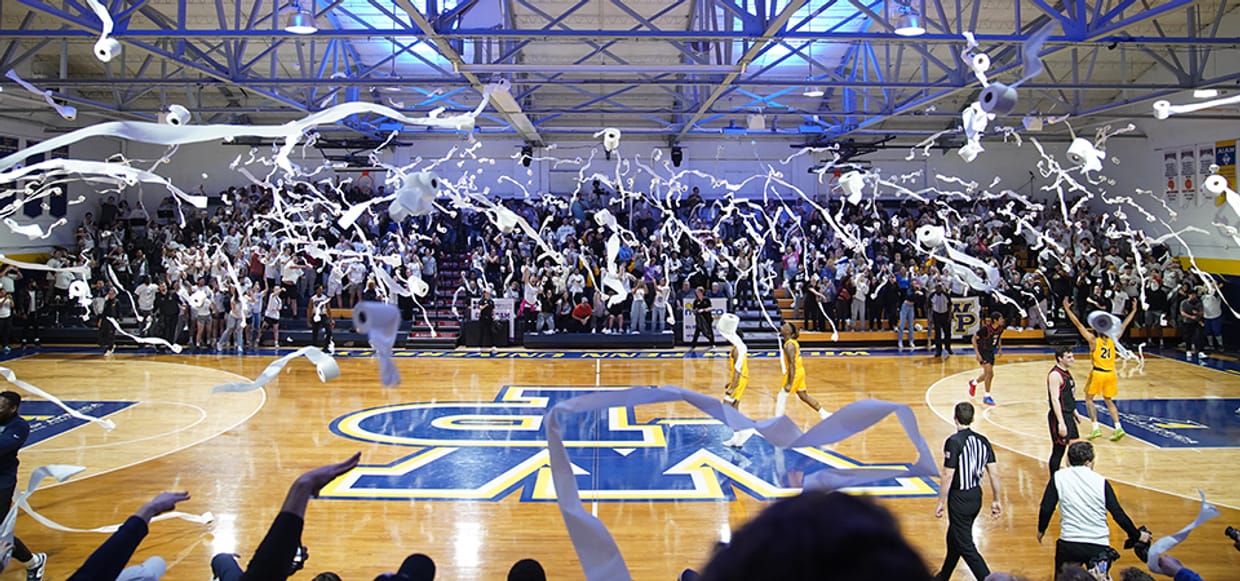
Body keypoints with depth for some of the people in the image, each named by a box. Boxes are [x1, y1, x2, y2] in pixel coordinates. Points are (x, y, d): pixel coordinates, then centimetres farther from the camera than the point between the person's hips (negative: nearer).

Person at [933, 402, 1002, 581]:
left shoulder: (954, 442, -18)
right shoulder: (983, 441, 1)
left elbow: (948, 476, -19)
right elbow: (994, 473, 2)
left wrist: (941, 502, -11)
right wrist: (996, 500, 12)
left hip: (960, 499, -8)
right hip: (976, 496, 8)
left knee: (965, 547, 2)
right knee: (953, 538, 24)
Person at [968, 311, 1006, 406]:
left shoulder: (1000, 328, -7)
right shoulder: (985, 328, -27)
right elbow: (974, 338, -18)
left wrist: (1000, 348, 3)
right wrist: (977, 353, -22)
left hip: (991, 352, 7)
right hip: (982, 351, -7)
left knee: (988, 374, 16)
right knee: (989, 372, -17)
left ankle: (973, 382, 46)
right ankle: (987, 397, -5)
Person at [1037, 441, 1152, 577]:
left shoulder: (1058, 477, 1)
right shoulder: (1101, 481, 2)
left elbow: (1046, 509, -1)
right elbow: (1119, 515, 4)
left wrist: (1041, 530, 16)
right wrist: (1137, 535, 18)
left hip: (1069, 544, -1)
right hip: (1099, 546, 1)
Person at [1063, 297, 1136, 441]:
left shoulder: (1093, 340, -5)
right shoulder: (1112, 340, 6)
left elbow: (1078, 324, -8)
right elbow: (1123, 326, 18)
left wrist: (1067, 309, -7)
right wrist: (1133, 311, 27)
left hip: (1098, 373, -5)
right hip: (1111, 373, 5)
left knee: (1089, 399, 10)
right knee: (1108, 401, 18)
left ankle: (1096, 428, -1)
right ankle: (1118, 428, 5)